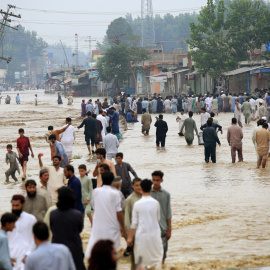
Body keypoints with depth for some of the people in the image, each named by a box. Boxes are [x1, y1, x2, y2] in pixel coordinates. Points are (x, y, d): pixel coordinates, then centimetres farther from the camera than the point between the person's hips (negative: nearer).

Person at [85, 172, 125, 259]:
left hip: (97, 225, 3)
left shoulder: (95, 192, -2)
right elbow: (119, 212, -11)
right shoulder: (114, 194, -13)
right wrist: (122, 226, 1)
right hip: (112, 227, -3)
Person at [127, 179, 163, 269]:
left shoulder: (137, 204, -8)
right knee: (157, 256, 11)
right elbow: (158, 218, 9)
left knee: (141, 258, 8)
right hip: (154, 233, 1)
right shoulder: (156, 203, -4)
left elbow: (134, 223, -4)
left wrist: (130, 237, 4)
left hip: (141, 234, -1)